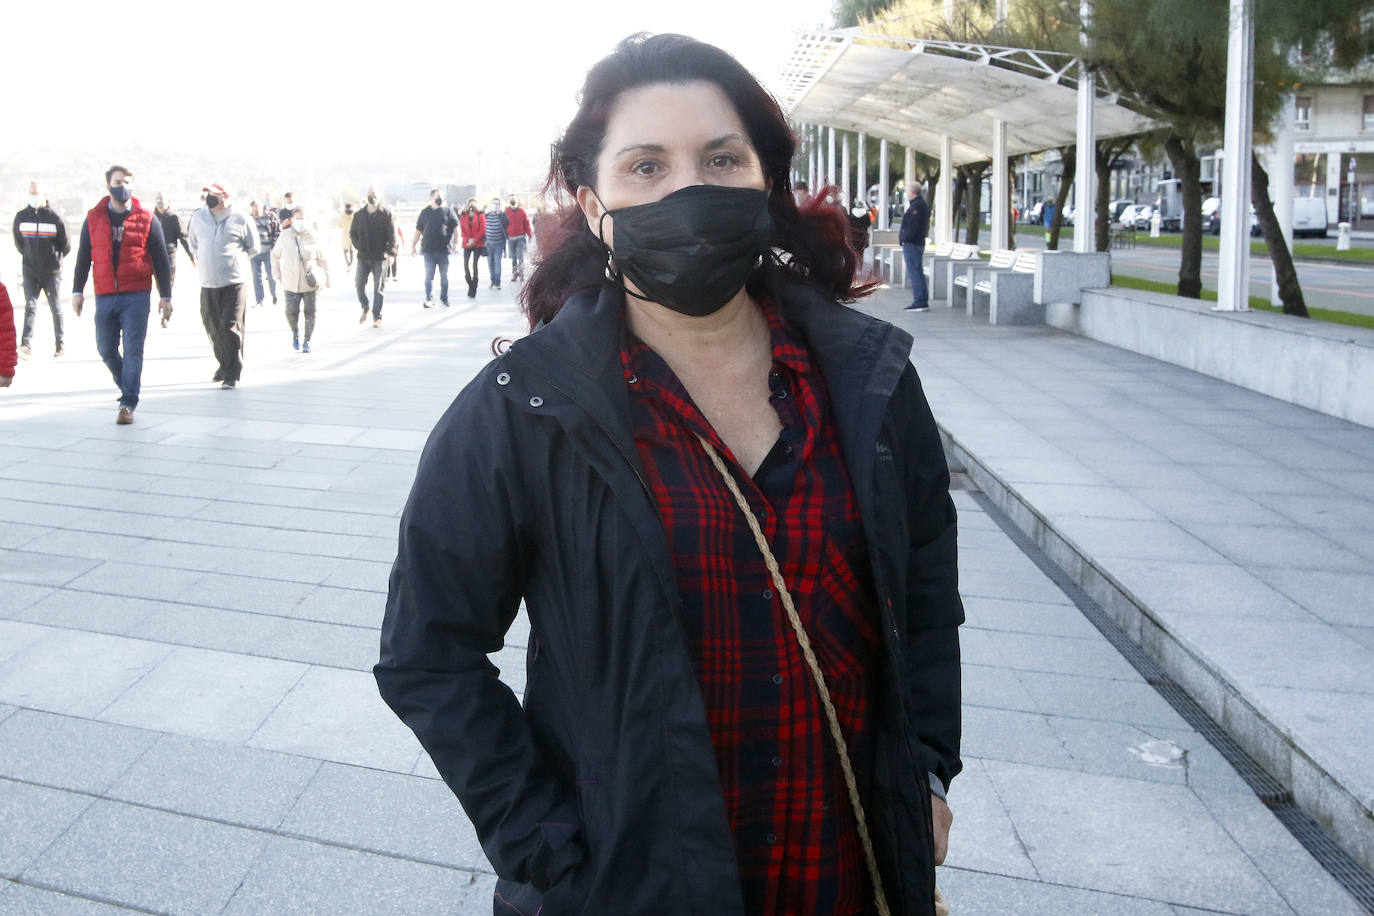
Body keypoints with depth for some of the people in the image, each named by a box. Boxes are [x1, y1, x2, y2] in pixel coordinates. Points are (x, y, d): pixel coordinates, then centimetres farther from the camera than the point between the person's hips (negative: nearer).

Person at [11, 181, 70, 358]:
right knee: (30, 306, -10)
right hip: (30, 271, 2)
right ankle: (26, 344, -19)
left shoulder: (54, 218, -7)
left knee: (55, 307, 9)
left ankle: (59, 344, 19)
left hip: (51, 271, -2)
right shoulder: (21, 217, 3)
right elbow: (18, 242, 18)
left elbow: (66, 246, 2)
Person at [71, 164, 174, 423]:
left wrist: (165, 296, 2)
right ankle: (128, 384, 33)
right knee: (106, 349, 10)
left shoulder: (146, 220, 2)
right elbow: (83, 257, 13)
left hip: (136, 296, -3)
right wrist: (77, 290, 8)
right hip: (104, 296, 3)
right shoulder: (94, 218, 8)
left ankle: (128, 404, -2)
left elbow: (161, 260, 5)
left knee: (133, 351, -6)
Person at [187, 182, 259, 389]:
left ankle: (232, 374, -2)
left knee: (231, 327, -9)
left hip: (233, 284, -4)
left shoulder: (241, 220, -3)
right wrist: (203, 260, 18)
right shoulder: (198, 217, 7)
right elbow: (192, 242, 25)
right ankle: (224, 366, 28)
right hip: (207, 285, 4)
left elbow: (254, 248, 10)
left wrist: (234, 259, 8)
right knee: (214, 329, 10)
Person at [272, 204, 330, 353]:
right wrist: (277, 274, 9)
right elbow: (275, 255, 15)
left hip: (311, 282, 0)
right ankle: (295, 332, 25)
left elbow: (322, 259, 7)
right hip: (291, 283, 0)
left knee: (310, 313, 1)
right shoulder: (284, 236, 2)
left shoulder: (312, 237, 0)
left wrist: (326, 279, 5)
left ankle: (307, 341, 16)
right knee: (291, 312, -6)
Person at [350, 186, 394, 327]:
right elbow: (353, 233, 14)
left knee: (379, 288, 0)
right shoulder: (359, 215, 8)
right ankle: (365, 308, 25)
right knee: (359, 284, 1)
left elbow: (392, 234, -5)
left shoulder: (386, 214, -2)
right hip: (363, 257, 3)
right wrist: (358, 246, 0)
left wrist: (390, 251, -13)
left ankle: (377, 317, 7)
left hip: (380, 257, -3)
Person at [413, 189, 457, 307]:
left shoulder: (448, 212, 6)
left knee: (444, 275, 7)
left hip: (444, 249, -1)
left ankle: (444, 298, 19)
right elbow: (418, 231, 14)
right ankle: (429, 299, -6)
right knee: (429, 275, -5)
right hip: (428, 250, 1)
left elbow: (456, 229, 2)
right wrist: (413, 245, 9)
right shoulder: (425, 212, 10)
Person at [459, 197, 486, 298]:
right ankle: (470, 283, 14)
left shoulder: (480, 215, 0)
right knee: (465, 264, -7)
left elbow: (482, 230, -6)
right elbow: (462, 229, 4)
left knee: (475, 265, -4)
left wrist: (474, 240, -13)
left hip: (478, 244, -2)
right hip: (467, 244, 2)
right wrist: (467, 240, -10)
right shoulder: (463, 216, 8)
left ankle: (473, 291, 1)